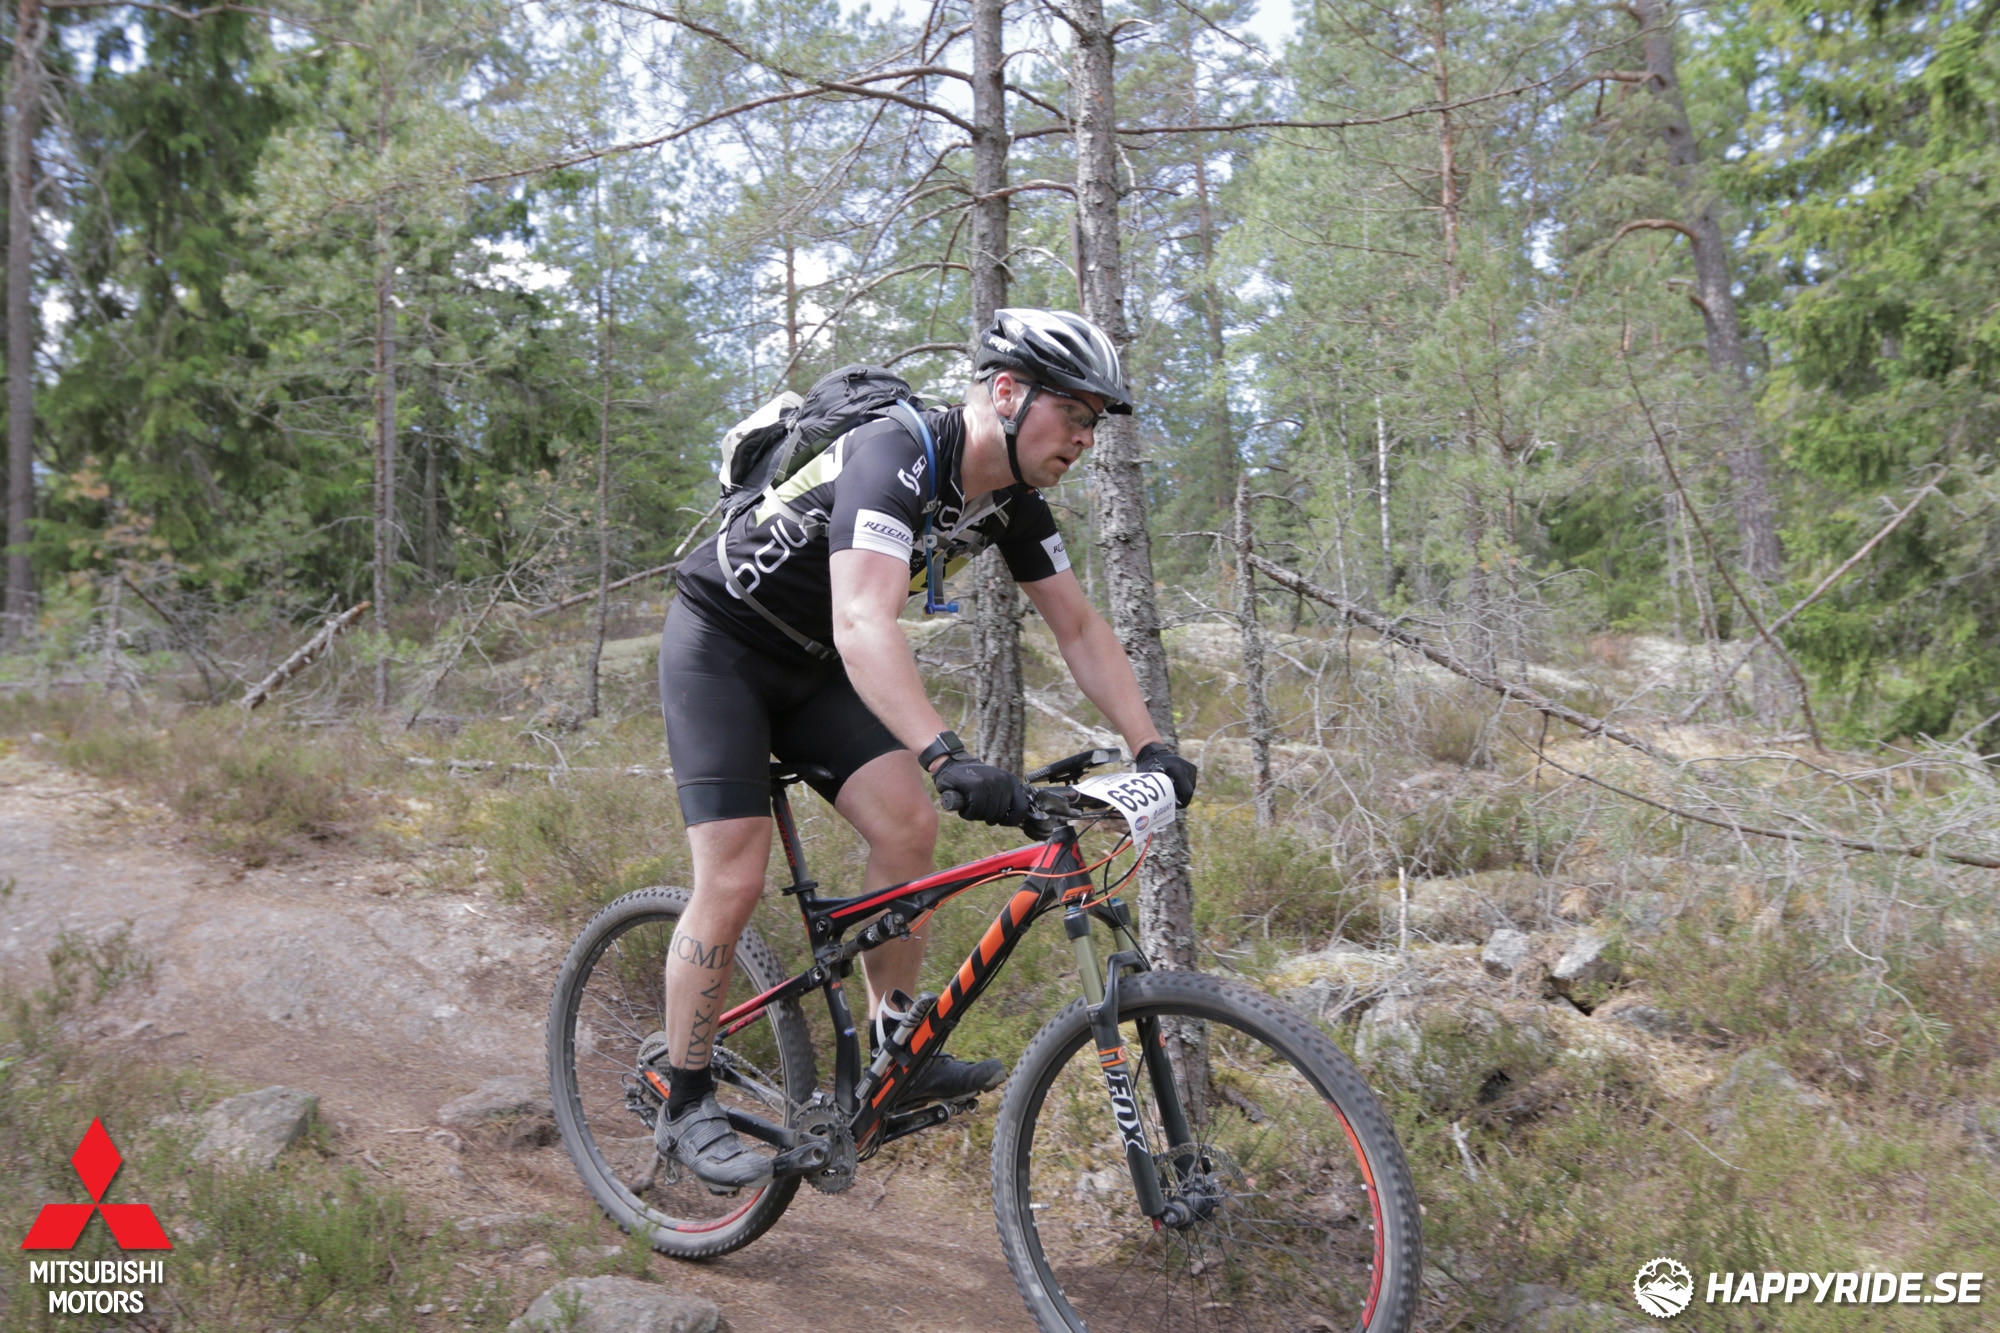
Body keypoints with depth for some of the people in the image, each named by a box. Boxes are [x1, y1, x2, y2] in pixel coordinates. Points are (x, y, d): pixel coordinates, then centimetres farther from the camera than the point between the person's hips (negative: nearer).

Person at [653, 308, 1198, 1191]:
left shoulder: (1013, 499, -6)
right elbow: (863, 626, -46)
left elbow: (1080, 630, 1)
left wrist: (1150, 747, -8)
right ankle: (685, 1108, 5)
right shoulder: (895, 457, -32)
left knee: (908, 827, -9)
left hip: (813, 663, 7)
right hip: (721, 644, -7)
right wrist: (948, 758, -56)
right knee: (734, 879, -11)